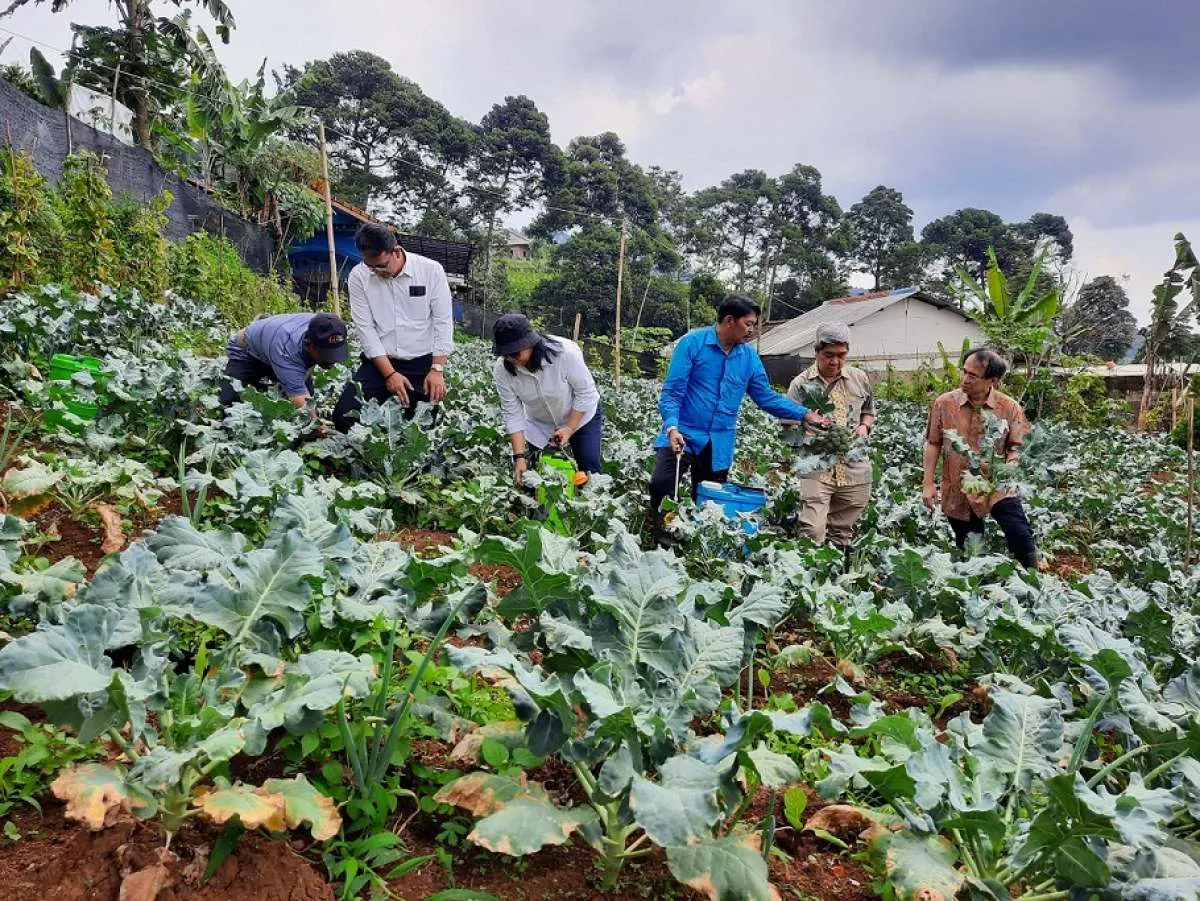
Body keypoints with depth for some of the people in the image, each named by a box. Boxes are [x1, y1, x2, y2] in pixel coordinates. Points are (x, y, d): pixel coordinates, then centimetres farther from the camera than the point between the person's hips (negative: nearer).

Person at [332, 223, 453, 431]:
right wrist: (389, 374, -14)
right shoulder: (358, 276, -6)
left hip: (423, 363, -1)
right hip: (379, 362, 1)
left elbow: (443, 322, -6)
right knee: (343, 418, -13)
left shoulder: (431, 270, -8)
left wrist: (437, 370, -12)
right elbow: (365, 328, -7)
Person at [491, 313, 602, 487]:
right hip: (539, 423, 3)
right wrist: (520, 457, -25)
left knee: (590, 469, -7)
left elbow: (585, 392, -22)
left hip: (581, 414, -2)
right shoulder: (501, 371, -26)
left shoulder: (565, 352, -35)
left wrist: (570, 429, -23)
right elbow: (513, 414, -20)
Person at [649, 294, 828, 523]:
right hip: (683, 435, -4)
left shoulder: (749, 357, 5)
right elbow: (672, 392, -11)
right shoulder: (692, 343, -9)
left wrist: (804, 414, 1)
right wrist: (672, 427, -27)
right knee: (659, 485, -22)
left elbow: (767, 397, 12)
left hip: (719, 445, 5)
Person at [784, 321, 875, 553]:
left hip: (854, 470, 4)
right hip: (816, 469, -3)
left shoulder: (859, 379, 9)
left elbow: (868, 411, 23)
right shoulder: (801, 384, -3)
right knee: (812, 532, -13)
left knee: (842, 533, 12)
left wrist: (864, 426, 1)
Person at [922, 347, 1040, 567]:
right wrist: (928, 484, -1)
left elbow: (1016, 448, 0)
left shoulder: (1010, 408, -6)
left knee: (1020, 535, -16)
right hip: (957, 493, 1)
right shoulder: (944, 404, -4)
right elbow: (933, 443, 3)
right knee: (969, 552, 11)